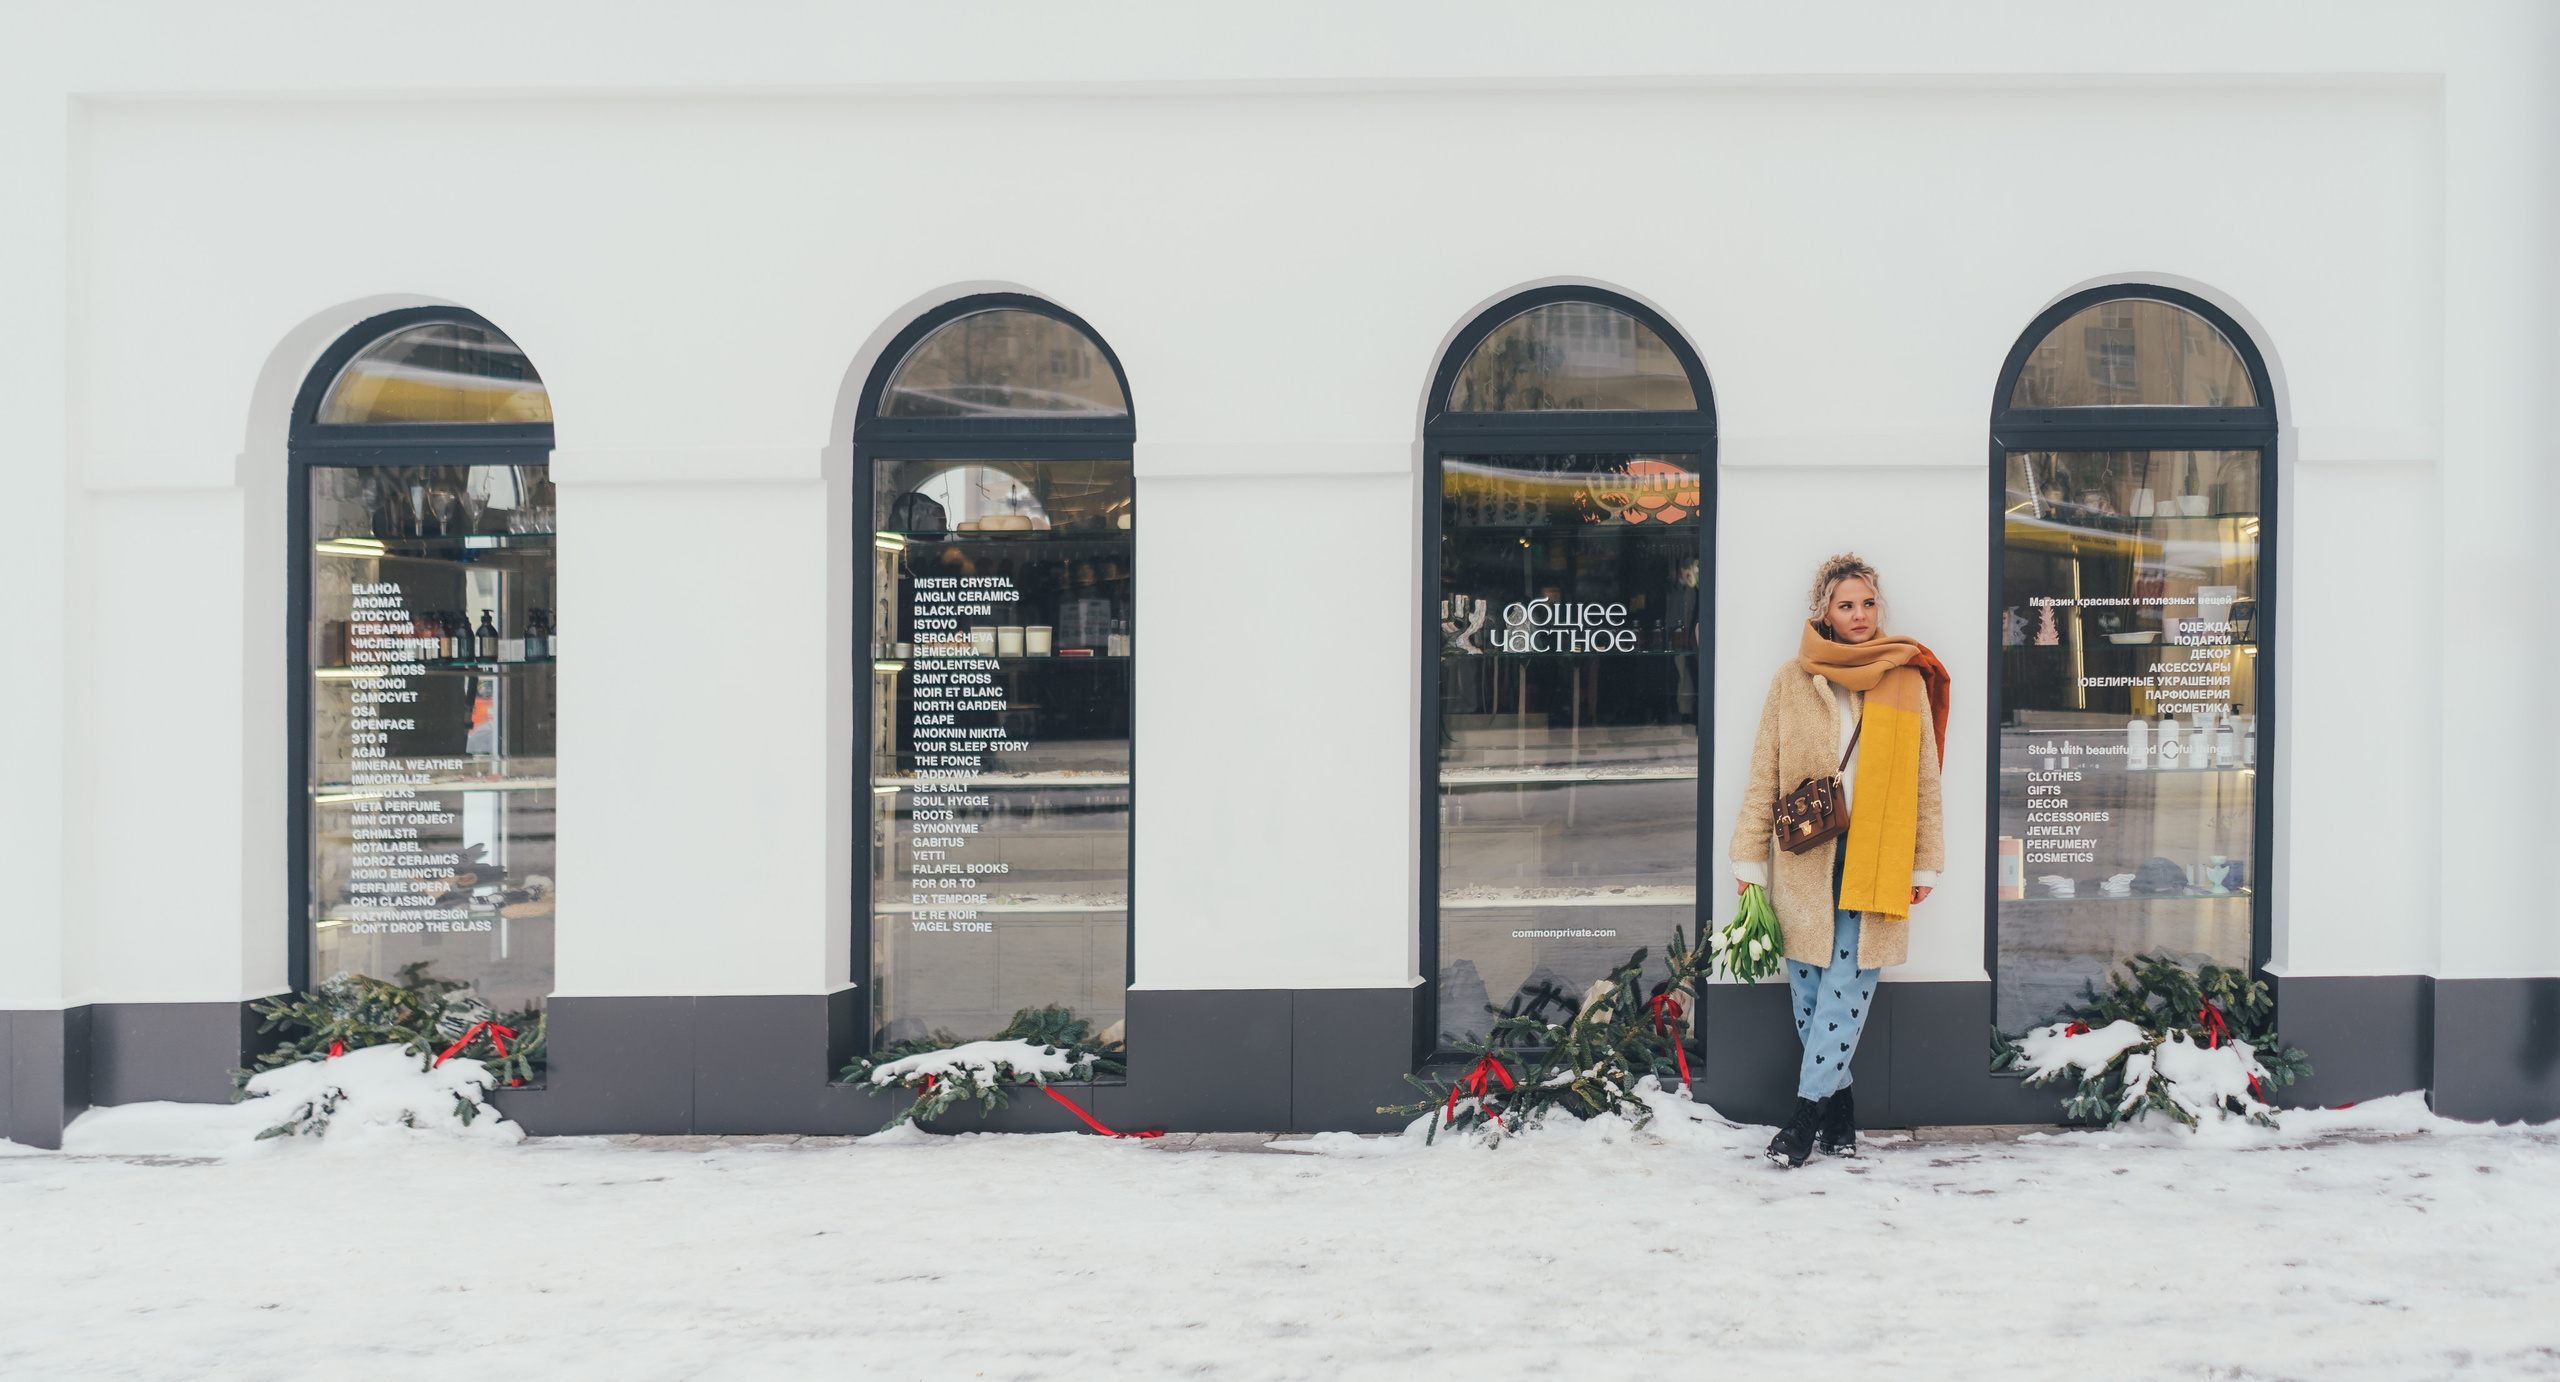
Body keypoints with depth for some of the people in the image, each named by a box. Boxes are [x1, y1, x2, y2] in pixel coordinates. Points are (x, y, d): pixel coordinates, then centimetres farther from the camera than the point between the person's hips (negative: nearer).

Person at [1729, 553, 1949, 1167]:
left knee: (1849, 985, -7)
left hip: (1876, 860, -1)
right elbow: (1764, 778, 7)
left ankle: (1807, 1114, -3)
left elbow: (1924, 781, 10)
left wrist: (1925, 863, 7)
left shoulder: (1907, 681, 7)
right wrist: (1749, 861, 4)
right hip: (1804, 860, 1)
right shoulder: (1791, 681, 5)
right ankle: (1839, 1111, 15)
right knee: (1808, 989, 3)